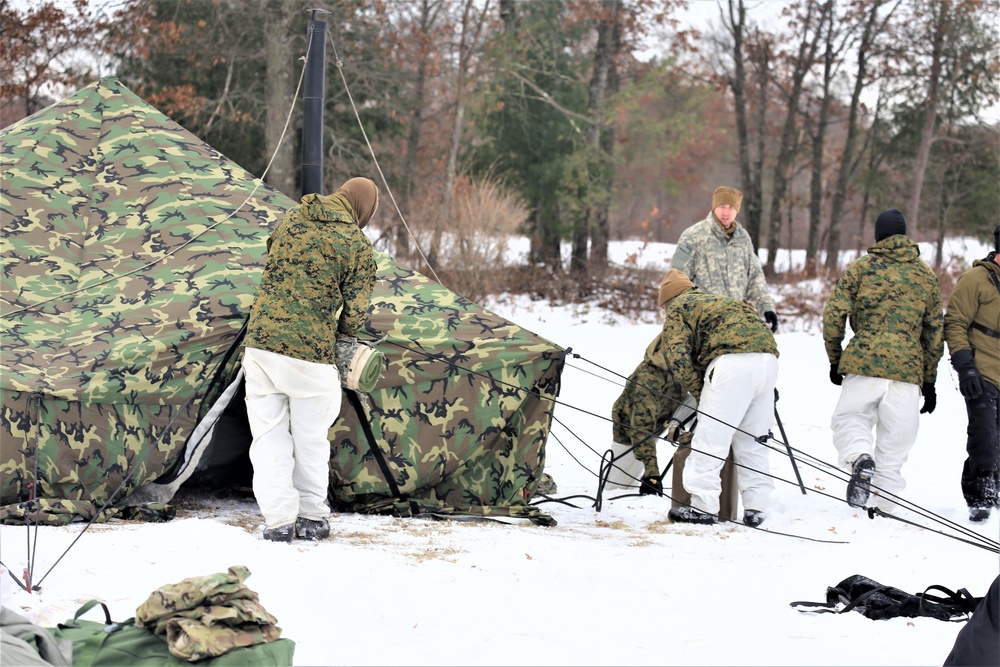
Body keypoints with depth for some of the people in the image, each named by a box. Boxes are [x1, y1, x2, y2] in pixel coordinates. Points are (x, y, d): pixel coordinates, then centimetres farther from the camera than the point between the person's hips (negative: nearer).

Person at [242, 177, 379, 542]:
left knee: (268, 435, 9)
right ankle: (311, 517, 22)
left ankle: (278, 519, 8)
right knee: (311, 438, 13)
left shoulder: (290, 220, 9)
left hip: (260, 344, 3)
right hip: (311, 352, -3)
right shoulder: (357, 245, -3)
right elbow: (355, 316, -3)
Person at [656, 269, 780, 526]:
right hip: (768, 358, 7)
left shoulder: (678, 307, 17)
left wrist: (699, 392, 10)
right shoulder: (717, 300, 37)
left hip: (733, 360, -7)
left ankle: (703, 507, -2)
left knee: (711, 436, -1)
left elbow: (677, 355, 3)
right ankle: (755, 507, 13)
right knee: (752, 439, 14)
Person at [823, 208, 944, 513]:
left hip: (864, 362, -2)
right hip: (908, 369, 2)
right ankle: (887, 506, 5)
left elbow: (834, 314, -1)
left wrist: (835, 359, 11)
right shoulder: (926, 275, 14)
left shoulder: (861, 268, 5)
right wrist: (929, 380, 23)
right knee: (894, 443, 8)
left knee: (849, 419, 10)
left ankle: (859, 457, -20)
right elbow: (936, 331, 16)